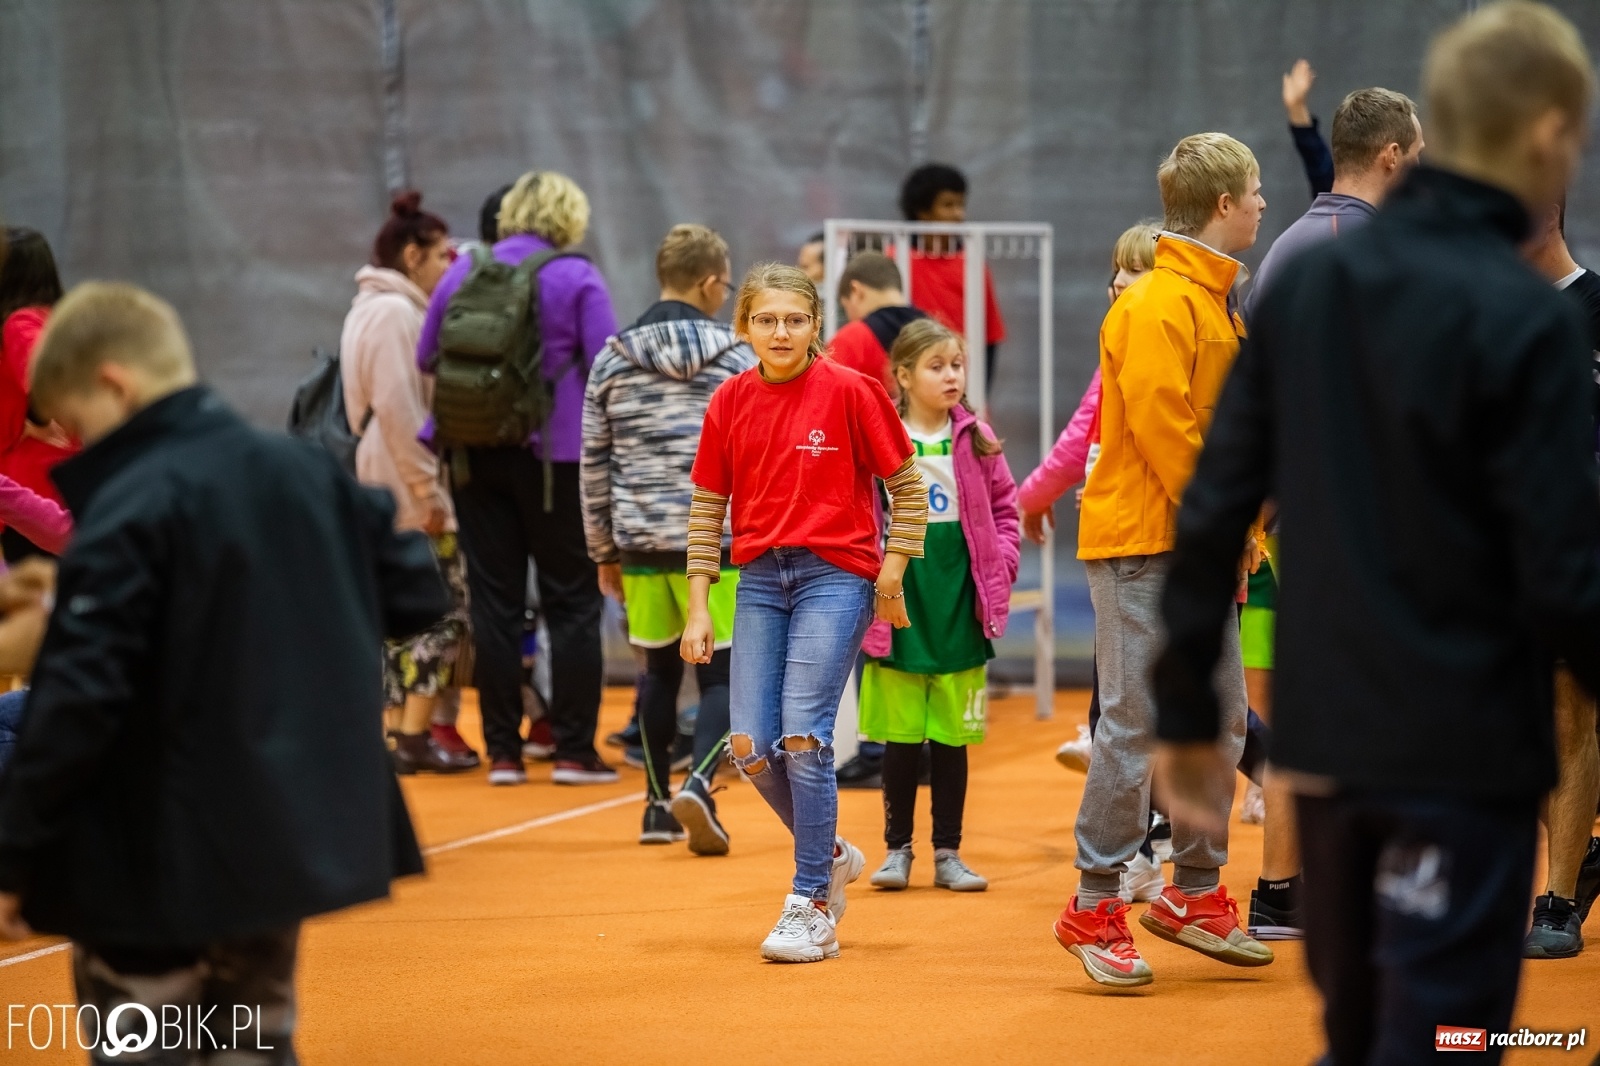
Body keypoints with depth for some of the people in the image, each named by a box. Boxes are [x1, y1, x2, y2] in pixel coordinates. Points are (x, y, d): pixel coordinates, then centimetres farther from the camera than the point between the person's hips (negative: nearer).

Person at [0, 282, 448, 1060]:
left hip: (160, 857, -7)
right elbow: (417, 597, 11)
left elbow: (79, 697, -20)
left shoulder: (128, 512, -16)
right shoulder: (311, 471, 6)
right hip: (301, 832, 7)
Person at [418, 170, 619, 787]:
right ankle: (574, 751, 1)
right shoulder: (576, 278, -6)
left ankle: (503, 752, 7)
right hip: (555, 452, -3)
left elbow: (427, 359, 12)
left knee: (494, 600, 7)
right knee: (572, 601, 4)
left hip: (476, 454, 3)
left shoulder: (463, 272, 5)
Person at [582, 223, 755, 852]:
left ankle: (660, 806, 20)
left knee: (660, 670, 16)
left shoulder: (613, 360, 5)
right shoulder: (737, 358, -2)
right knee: (721, 674, 1)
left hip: (641, 543, 3)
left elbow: (594, 463, 8)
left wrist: (604, 550, 16)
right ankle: (697, 786, -21)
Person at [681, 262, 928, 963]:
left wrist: (891, 575, -4)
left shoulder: (849, 391, -6)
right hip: (760, 579, 4)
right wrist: (698, 608, 6)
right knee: (749, 746, -2)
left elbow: (907, 487, 1)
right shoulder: (731, 401, 5)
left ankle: (812, 908, -2)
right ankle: (833, 855, 24)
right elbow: (707, 508, 10)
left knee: (801, 736, -13)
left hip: (836, 574, -4)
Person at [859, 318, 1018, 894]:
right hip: (899, 611, -2)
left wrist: (999, 574, 1)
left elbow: (1004, 509, 11)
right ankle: (898, 849, 15)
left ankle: (948, 853, 14)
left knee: (953, 737, 7)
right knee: (901, 736, 4)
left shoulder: (977, 441, 5)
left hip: (959, 608, 2)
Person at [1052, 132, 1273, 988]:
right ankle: (1094, 907, -1)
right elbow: (1159, 422, -20)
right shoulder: (1158, 303, -14)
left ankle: (1195, 891, 22)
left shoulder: (1217, 301, 18)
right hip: (1141, 540, -10)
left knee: (1221, 719, 12)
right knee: (1135, 723, -7)